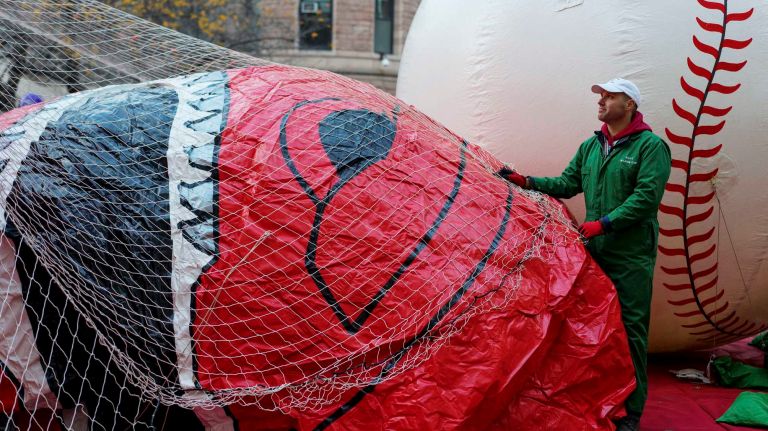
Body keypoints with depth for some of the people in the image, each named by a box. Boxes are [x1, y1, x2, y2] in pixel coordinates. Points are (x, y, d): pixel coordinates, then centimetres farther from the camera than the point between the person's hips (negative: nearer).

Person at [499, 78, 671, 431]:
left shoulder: (650, 146, -8)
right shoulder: (590, 146, 13)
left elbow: (646, 197, -16)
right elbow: (567, 184, 15)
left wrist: (604, 223, -21)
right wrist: (527, 182, 3)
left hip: (631, 256, -6)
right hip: (595, 250, 6)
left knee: (630, 330, -1)